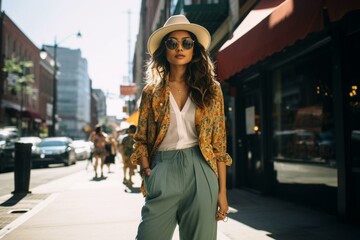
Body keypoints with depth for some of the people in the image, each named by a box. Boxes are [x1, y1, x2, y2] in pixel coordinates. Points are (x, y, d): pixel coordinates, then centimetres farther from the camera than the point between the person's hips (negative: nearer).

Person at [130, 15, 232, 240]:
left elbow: (219, 144, 3)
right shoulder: (151, 93, 7)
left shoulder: (211, 89, 5)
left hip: (200, 173, 0)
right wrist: (146, 169, -10)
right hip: (163, 174, 0)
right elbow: (141, 139, 9)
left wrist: (222, 191, -1)